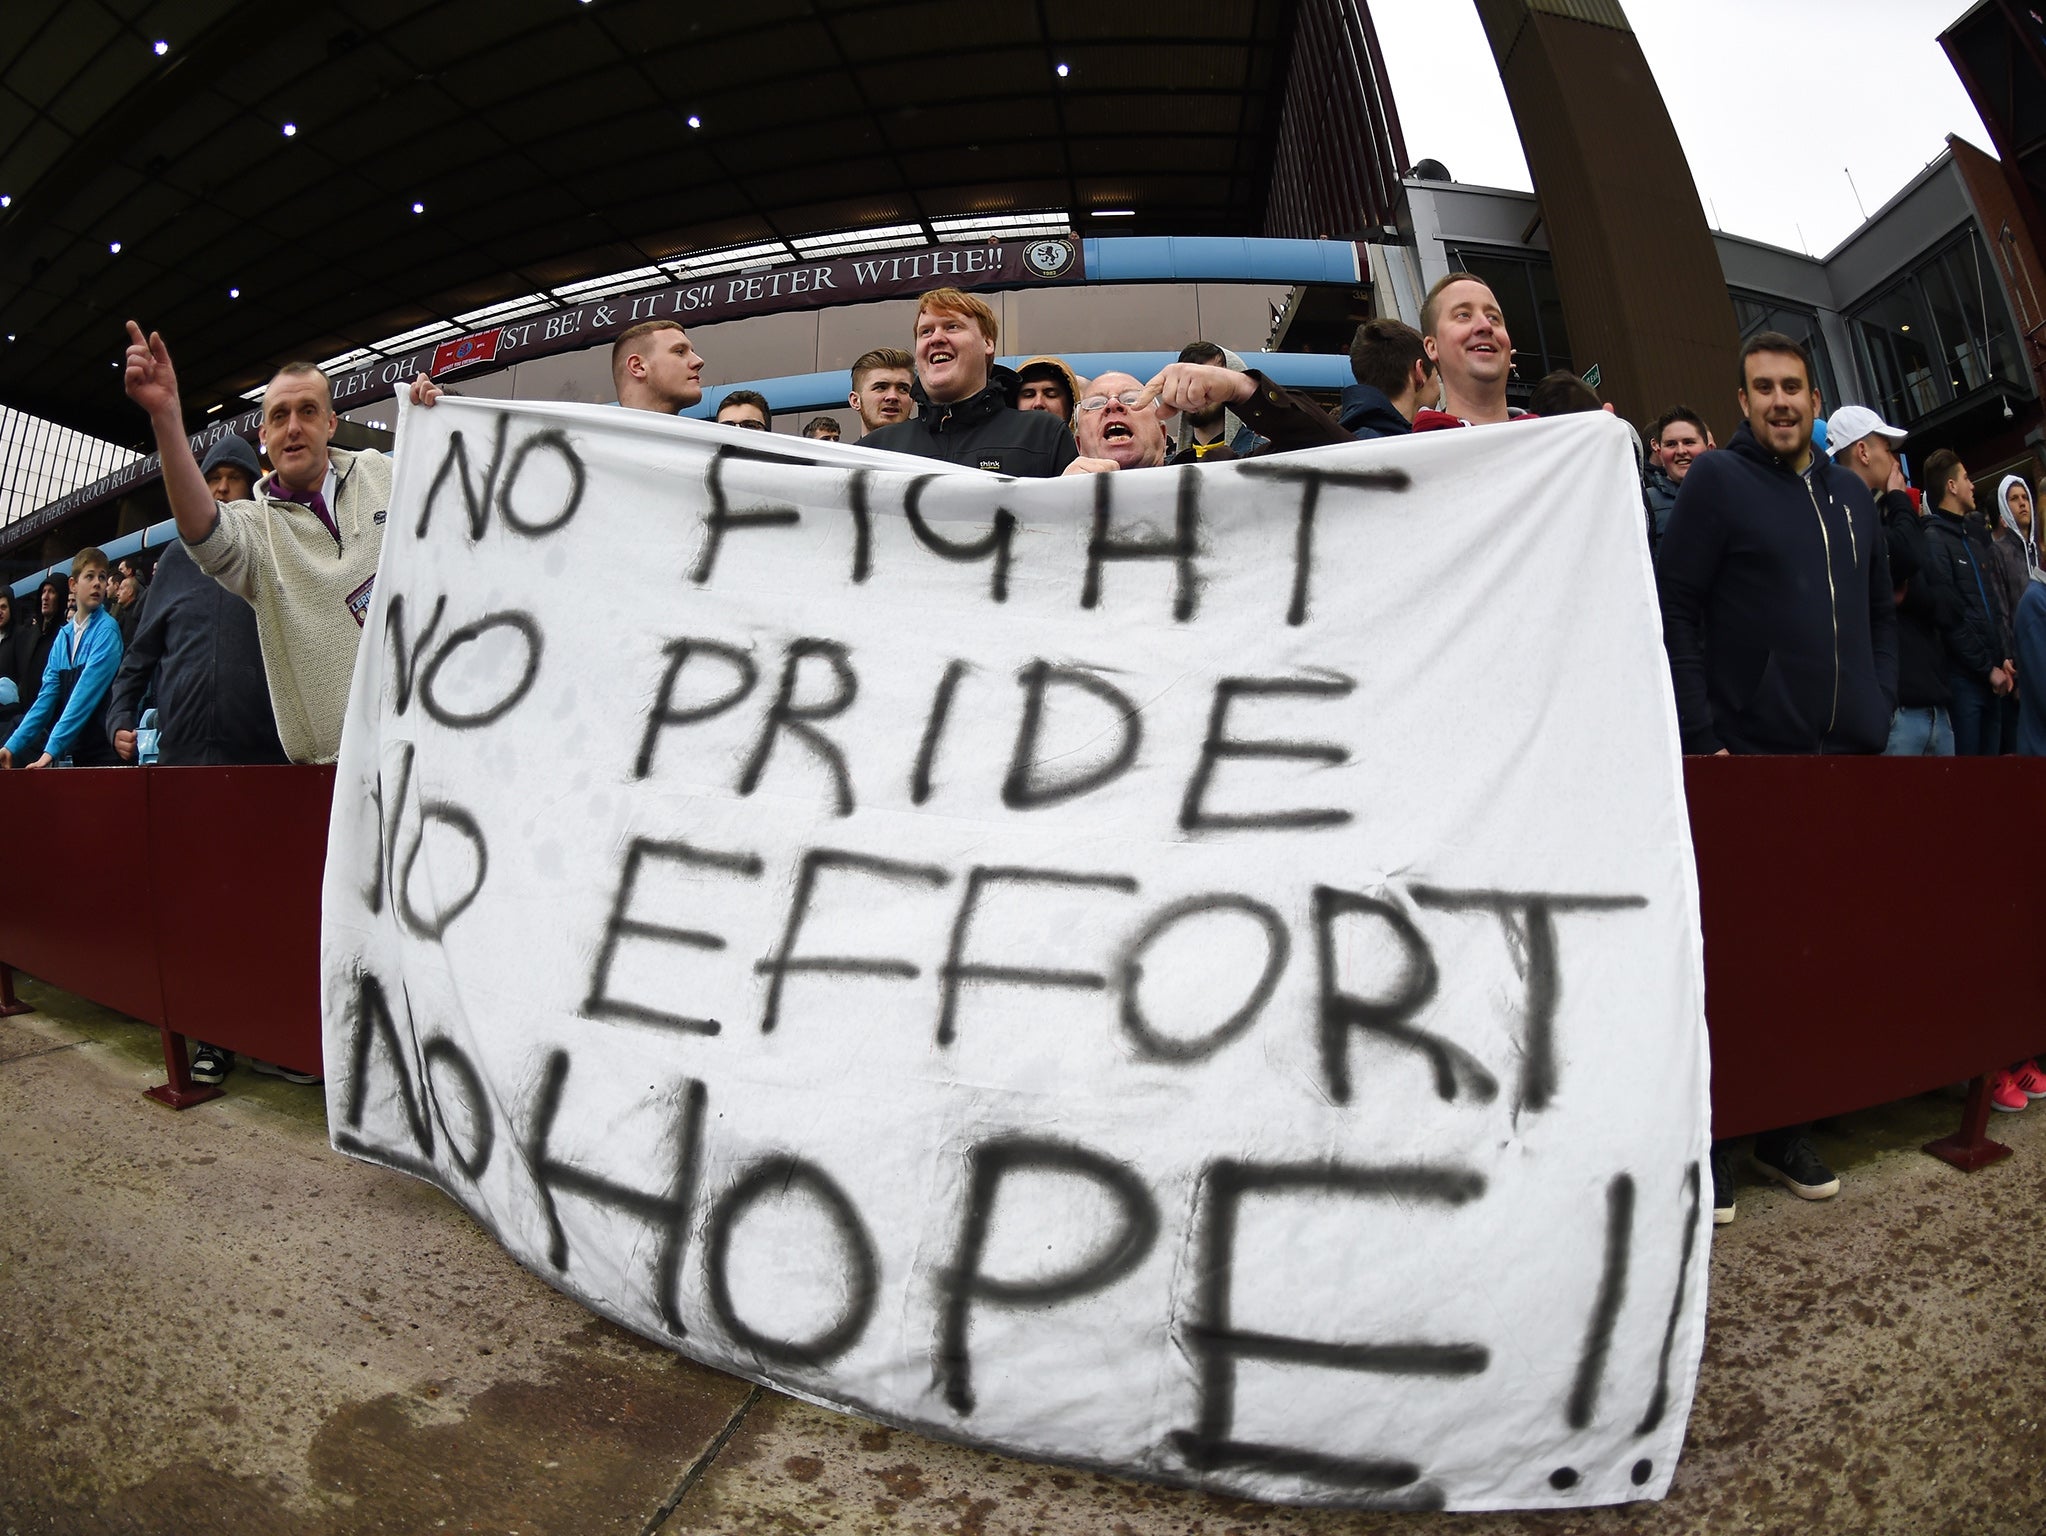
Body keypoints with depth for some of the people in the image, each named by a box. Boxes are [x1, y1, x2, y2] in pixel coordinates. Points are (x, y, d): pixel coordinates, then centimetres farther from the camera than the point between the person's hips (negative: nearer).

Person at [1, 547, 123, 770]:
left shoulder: (107, 630, -7)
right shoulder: (63, 636, 11)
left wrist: (52, 749, -20)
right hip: (66, 754, 6)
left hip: (98, 752, -6)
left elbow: (86, 695, -15)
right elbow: (48, 695, 8)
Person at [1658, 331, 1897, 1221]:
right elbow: (1675, 612, -8)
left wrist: (1878, 712, 10)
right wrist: (1701, 739, -13)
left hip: (1847, 759, 6)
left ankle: (1786, 1128, 22)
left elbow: (1882, 614, 24)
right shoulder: (1717, 482, -1)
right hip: (1747, 759, -6)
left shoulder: (1851, 496, 18)